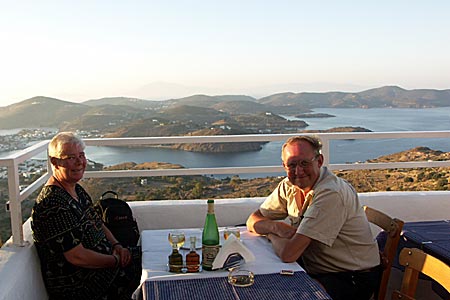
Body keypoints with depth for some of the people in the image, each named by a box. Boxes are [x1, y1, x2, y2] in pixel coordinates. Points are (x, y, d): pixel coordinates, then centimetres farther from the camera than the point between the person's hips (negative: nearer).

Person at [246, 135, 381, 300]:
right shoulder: (289, 186, -1)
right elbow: (253, 221, 5)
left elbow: (288, 254, -30)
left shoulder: (330, 194, -28)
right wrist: (276, 227, -16)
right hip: (317, 269, 7)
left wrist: (271, 234, -9)